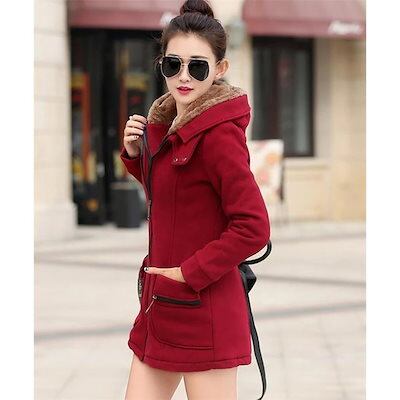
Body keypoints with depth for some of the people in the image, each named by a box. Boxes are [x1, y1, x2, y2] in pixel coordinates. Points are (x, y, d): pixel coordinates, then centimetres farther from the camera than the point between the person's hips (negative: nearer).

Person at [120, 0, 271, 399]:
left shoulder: (219, 134, -18)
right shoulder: (166, 121, 8)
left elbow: (253, 227, -21)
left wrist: (189, 273, -17)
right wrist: (135, 154, 5)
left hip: (203, 312, -9)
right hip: (161, 304, 9)